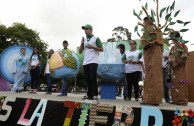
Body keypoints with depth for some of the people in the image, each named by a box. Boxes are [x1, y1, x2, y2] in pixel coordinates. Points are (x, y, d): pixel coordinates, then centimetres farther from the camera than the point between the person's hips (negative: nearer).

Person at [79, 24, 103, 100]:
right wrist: (82, 43, 1)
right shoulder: (84, 40, 19)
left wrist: (92, 47, -15)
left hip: (93, 62, -6)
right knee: (88, 79, 5)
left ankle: (95, 95, -2)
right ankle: (89, 95, 12)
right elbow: (80, 52, 16)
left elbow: (101, 49, -4)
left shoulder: (96, 38, 2)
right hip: (85, 62, 6)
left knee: (93, 78, -10)